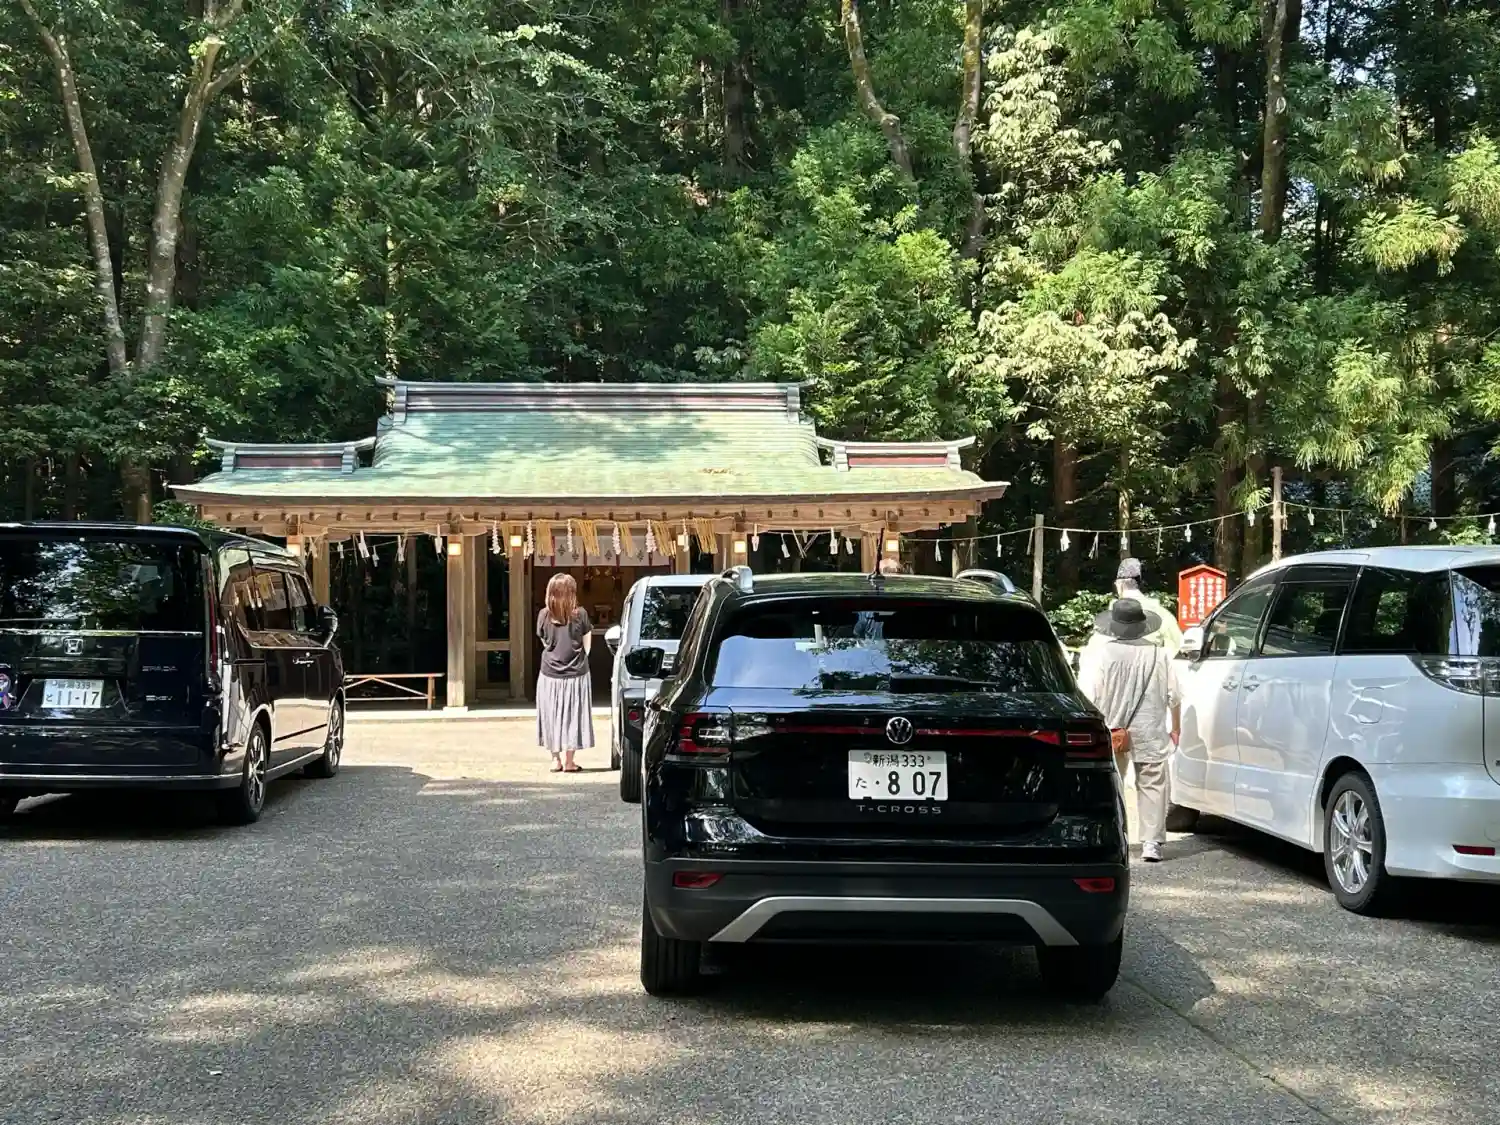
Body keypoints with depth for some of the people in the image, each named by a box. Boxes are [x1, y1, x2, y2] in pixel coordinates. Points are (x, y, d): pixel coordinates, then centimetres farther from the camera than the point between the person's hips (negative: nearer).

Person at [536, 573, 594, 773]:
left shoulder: (543, 616, -4)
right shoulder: (580, 615, -9)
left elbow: (544, 642, 6)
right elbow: (587, 646, -1)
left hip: (550, 674, 2)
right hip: (575, 674, -1)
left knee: (551, 717, 11)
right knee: (572, 717, 6)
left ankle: (556, 760, 14)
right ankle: (569, 762, 8)